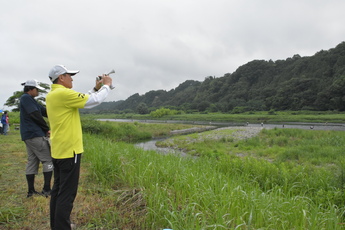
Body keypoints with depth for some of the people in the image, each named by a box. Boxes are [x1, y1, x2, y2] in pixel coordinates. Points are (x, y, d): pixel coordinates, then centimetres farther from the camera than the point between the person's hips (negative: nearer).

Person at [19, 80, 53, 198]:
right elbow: (36, 115, -17)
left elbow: (44, 111, 12)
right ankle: (46, 189, -2)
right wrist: (46, 129, -7)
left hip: (28, 135, 10)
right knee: (48, 160, -4)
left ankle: (31, 191, 15)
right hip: (35, 135, -10)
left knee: (32, 162, 11)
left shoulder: (27, 99, 20)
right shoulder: (27, 98, -10)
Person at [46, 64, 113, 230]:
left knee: (58, 189, 17)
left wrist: (96, 88, 13)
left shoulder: (52, 95, 12)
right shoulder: (63, 93, -17)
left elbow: (84, 100, 17)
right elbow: (94, 101, -16)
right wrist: (107, 85, -1)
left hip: (58, 150, 10)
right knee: (67, 192, -2)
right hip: (69, 150, -10)